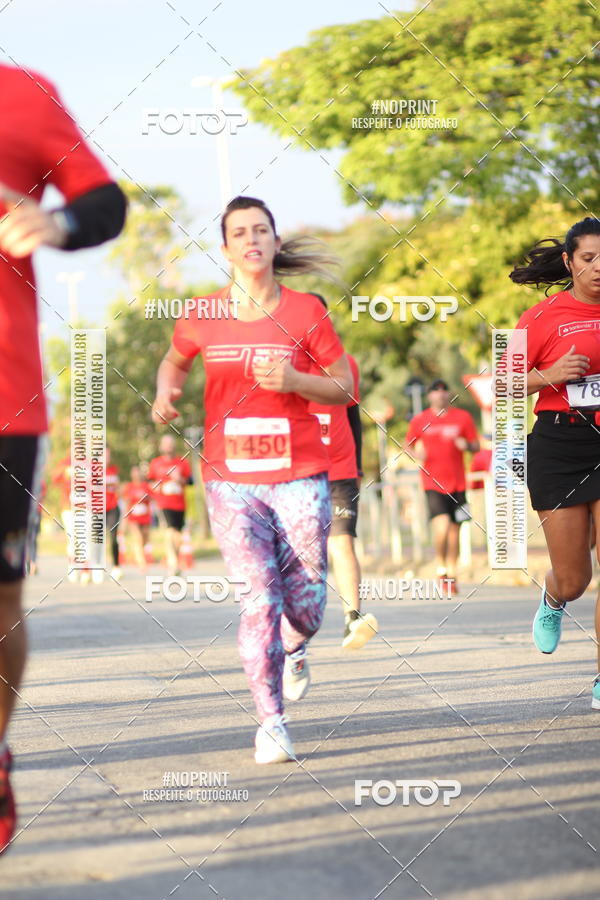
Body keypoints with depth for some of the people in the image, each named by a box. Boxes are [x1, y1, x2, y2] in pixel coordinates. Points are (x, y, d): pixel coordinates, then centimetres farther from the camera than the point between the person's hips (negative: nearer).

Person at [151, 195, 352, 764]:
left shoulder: (304, 313, -1)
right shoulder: (203, 319, 3)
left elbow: (344, 388, 4)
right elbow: (174, 361, 23)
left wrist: (294, 381, -15)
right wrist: (165, 395, 1)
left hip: (299, 477, 0)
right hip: (231, 479, 0)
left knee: (304, 600, 4)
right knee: (258, 597, -10)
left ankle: (294, 648, 41)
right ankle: (270, 722, -2)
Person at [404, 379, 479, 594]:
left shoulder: (463, 417, 5)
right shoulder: (419, 420, 4)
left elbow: (476, 446, 9)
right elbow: (408, 444, 14)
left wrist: (467, 445, -14)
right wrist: (416, 453, -8)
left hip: (457, 483, 2)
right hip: (432, 482, -2)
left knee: (454, 531, 7)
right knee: (441, 526, -19)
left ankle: (451, 575, 21)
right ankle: (440, 568, 3)